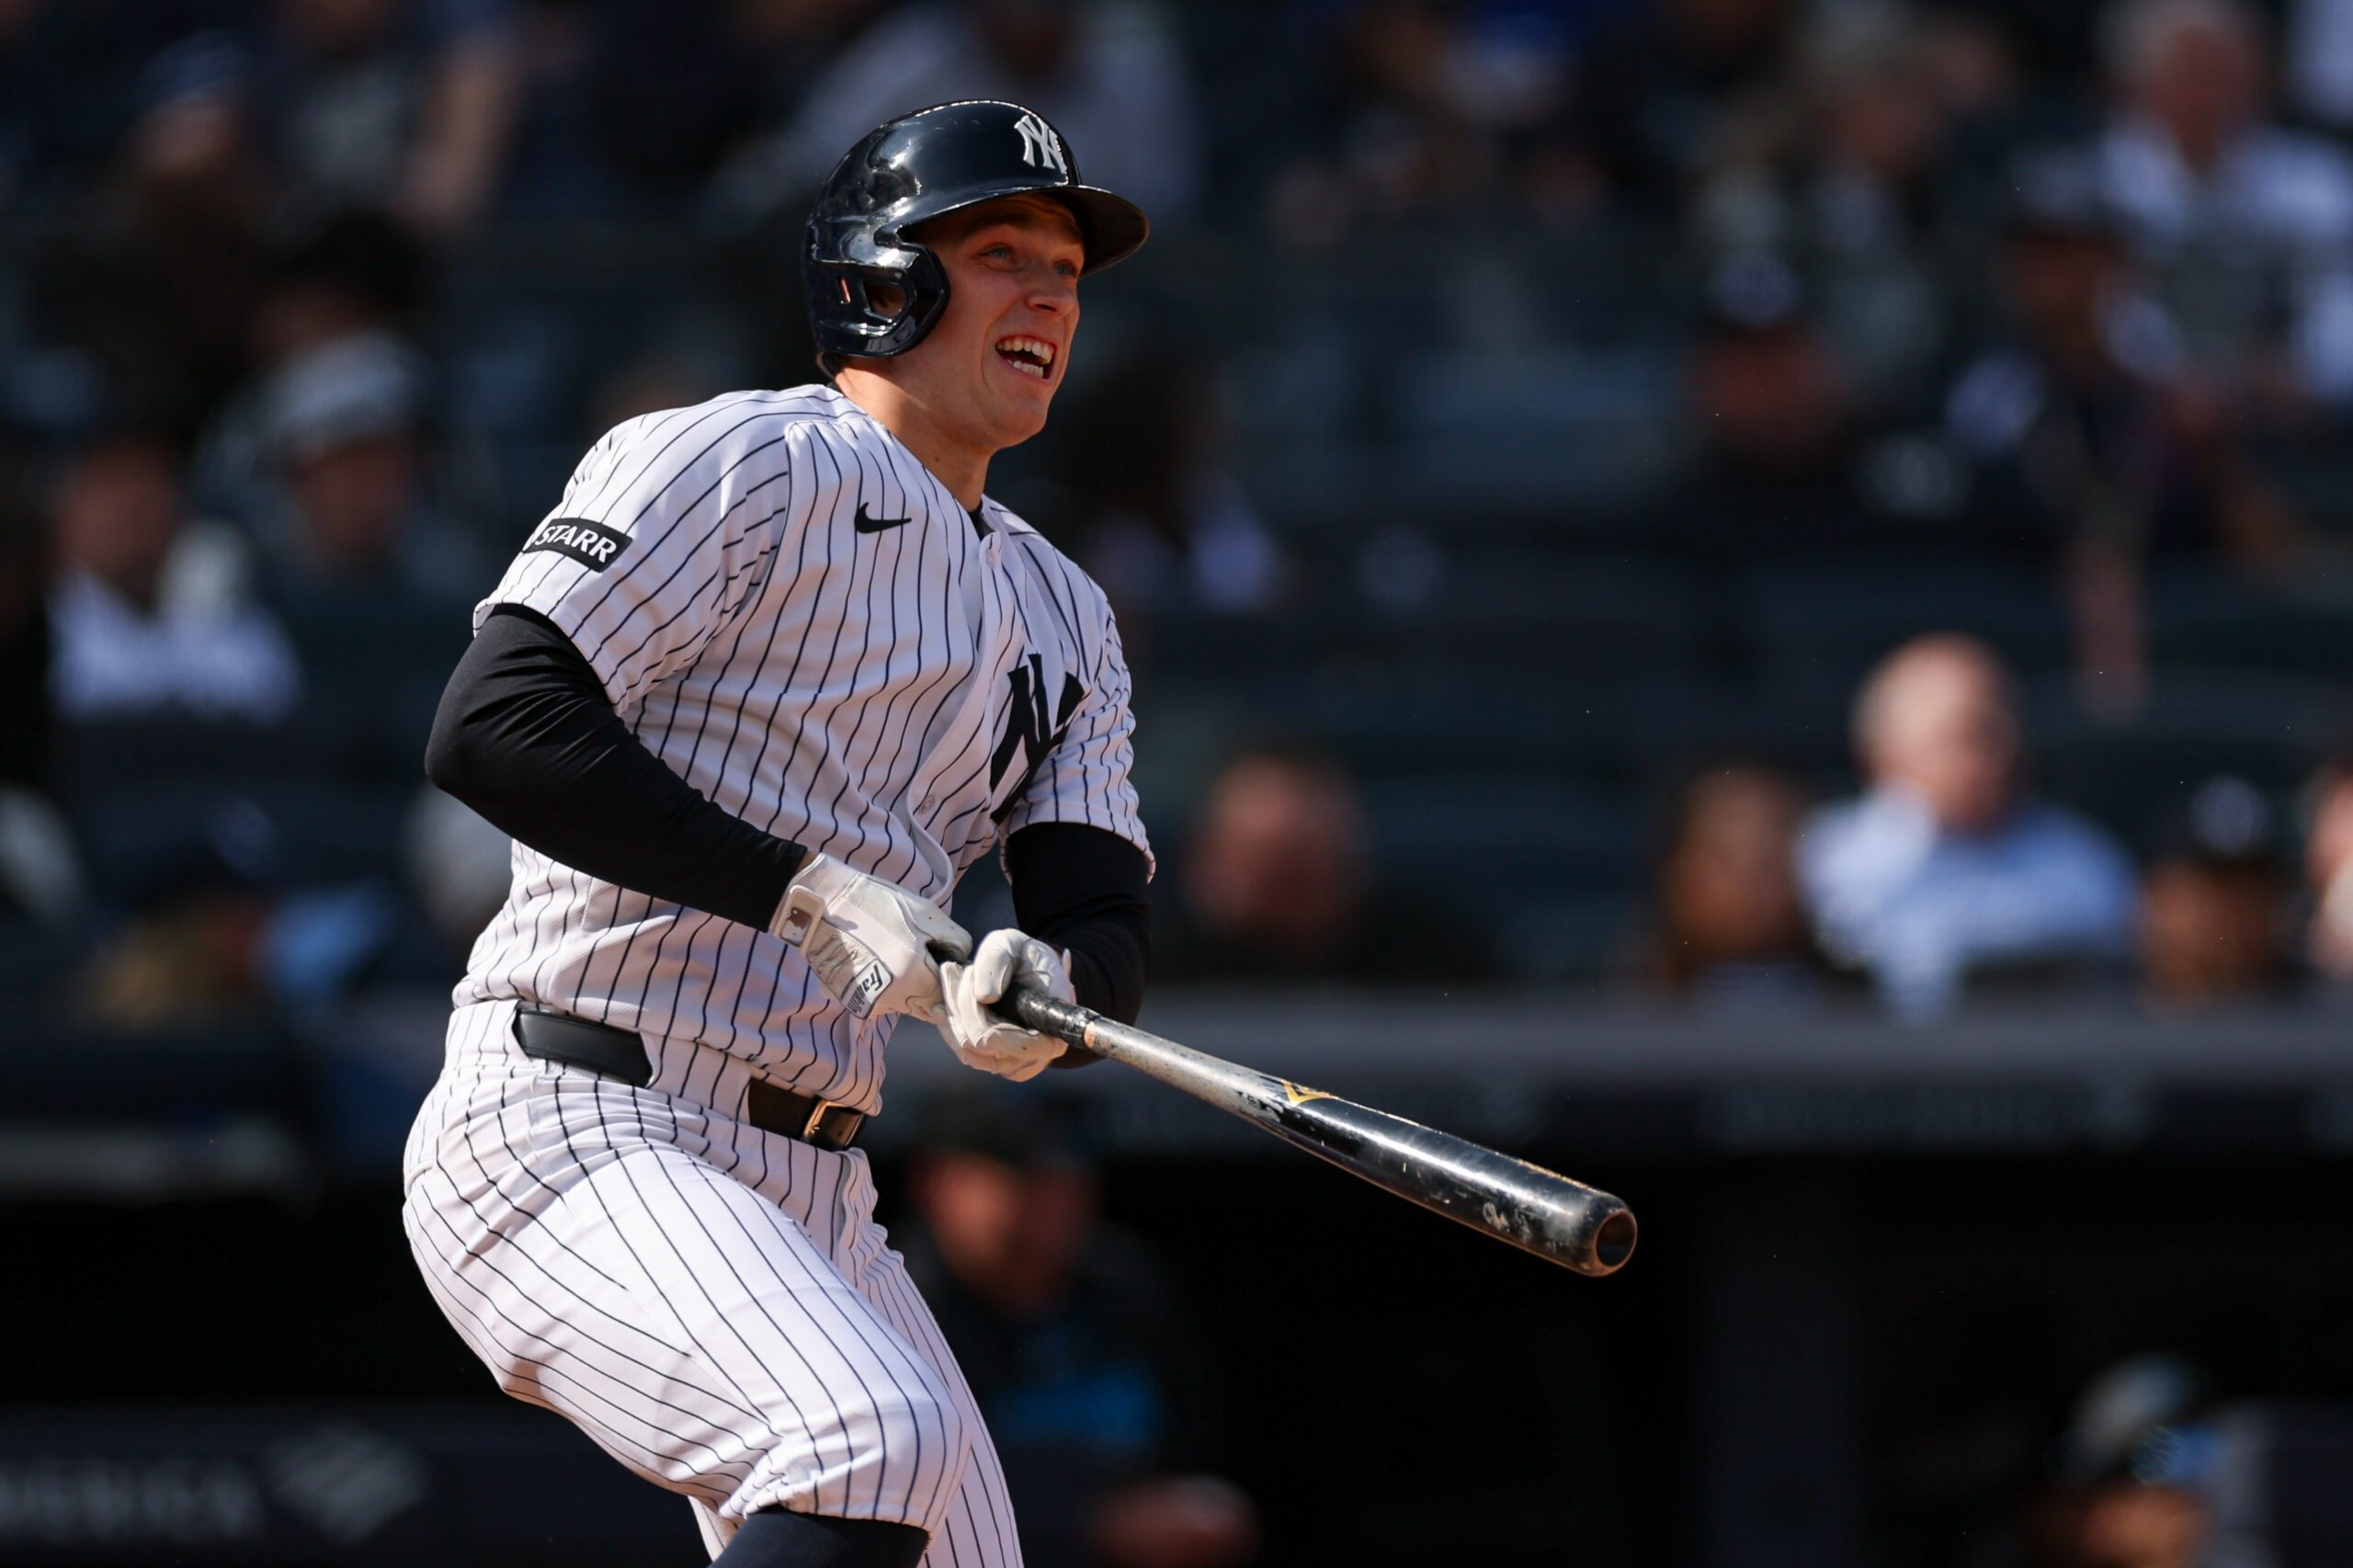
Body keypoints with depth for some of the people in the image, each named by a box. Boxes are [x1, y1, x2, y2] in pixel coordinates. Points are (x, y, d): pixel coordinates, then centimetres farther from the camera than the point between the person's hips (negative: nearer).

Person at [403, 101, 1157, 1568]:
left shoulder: (1061, 616, 19)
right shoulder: (738, 466, -5)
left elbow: (1109, 927, 9)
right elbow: (490, 727, -17)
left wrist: (1046, 985, -17)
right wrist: (807, 890, -22)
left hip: (812, 1196, 9)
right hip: (570, 1144, -9)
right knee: (885, 1438, -32)